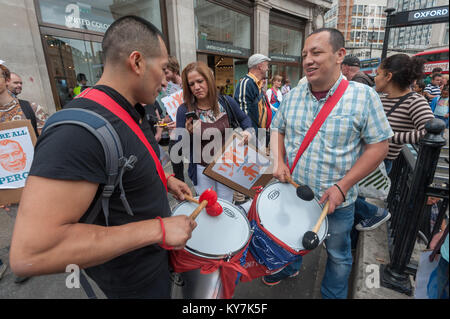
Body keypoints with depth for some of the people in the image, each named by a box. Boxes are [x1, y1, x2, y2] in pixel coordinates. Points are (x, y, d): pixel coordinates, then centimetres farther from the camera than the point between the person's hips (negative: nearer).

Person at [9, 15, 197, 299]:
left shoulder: (132, 112, -2)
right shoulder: (81, 129, -33)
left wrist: (165, 180, 2)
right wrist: (157, 229, -33)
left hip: (154, 248, 8)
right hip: (134, 278, -7)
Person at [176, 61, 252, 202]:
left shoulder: (226, 102, -7)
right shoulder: (184, 110, -12)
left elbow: (244, 119, 11)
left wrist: (247, 131, -8)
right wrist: (189, 133, -26)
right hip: (202, 169, -1)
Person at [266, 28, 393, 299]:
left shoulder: (363, 96, -13)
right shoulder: (294, 95, -2)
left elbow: (378, 146, -12)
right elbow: (278, 129, 7)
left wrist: (342, 187, -20)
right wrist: (279, 161, -11)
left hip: (337, 199, -3)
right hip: (293, 192, 4)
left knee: (338, 254, 19)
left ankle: (333, 294, 47)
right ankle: (289, 268, 57)